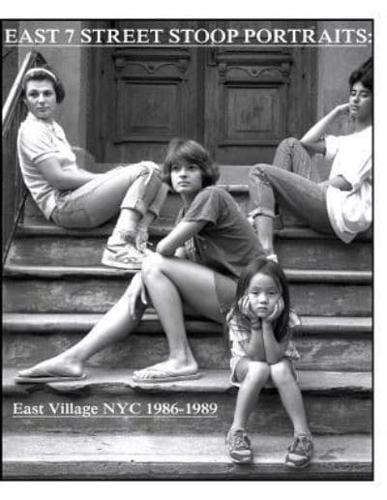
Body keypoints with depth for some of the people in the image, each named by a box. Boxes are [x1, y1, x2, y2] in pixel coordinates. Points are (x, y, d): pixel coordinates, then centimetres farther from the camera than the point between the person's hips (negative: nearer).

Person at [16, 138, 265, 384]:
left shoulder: (212, 196, -12)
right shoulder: (186, 212, 18)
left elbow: (166, 248, -18)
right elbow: (179, 259, 7)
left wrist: (148, 269, 4)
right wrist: (142, 279, -11)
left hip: (243, 294, -8)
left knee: (154, 265, -17)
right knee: (140, 290, 0)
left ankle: (182, 360, -17)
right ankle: (74, 358, -3)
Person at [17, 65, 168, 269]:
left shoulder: (53, 127, 23)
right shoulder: (31, 132, -8)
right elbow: (57, 179, -16)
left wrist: (110, 177, 3)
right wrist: (103, 178, -9)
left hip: (77, 197, 9)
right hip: (63, 205, -9)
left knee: (160, 178, 2)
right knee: (147, 171, -19)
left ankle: (138, 237, -19)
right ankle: (118, 246, -30)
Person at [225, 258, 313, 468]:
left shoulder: (286, 318, -23)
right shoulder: (238, 318, -23)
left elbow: (273, 357, -31)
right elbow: (255, 356, -27)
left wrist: (267, 323, -37)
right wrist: (255, 323, -35)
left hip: (278, 362, 1)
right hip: (246, 364, -1)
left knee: (280, 370, -36)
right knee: (259, 369, -37)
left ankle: (303, 435, -31)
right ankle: (237, 431, -26)